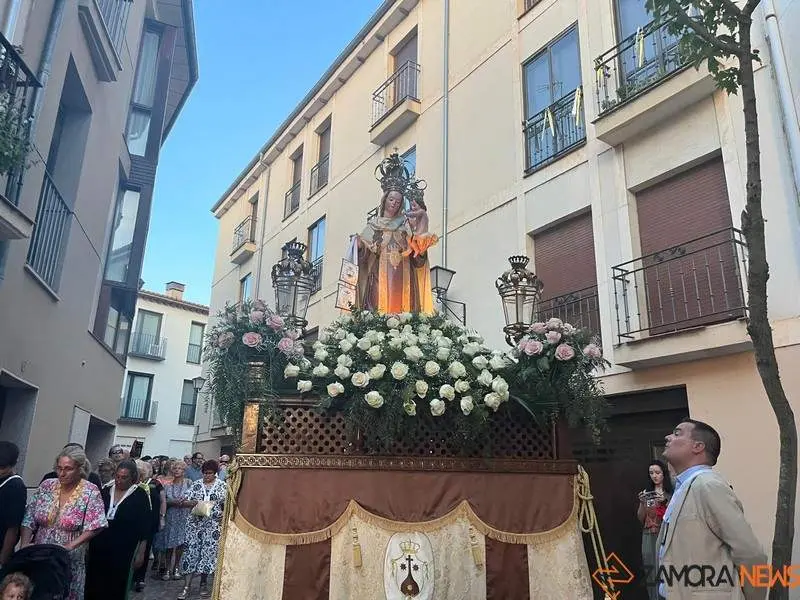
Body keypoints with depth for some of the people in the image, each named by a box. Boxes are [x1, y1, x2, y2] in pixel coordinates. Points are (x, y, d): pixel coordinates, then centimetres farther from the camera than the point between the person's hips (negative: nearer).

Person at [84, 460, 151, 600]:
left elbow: (145, 527, -5)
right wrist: (87, 544, 13)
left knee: (116, 588, 6)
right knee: (94, 585, 5)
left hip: (123, 551, -3)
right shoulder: (105, 491, 3)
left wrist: (141, 552, -6)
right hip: (99, 547, 3)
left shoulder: (140, 496, -7)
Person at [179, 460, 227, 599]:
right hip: (195, 523, 1)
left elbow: (226, 506, 2)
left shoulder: (222, 486, 1)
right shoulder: (196, 485, 5)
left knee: (208, 552, 1)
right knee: (192, 551, -1)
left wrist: (223, 521, -7)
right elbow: (185, 501, 3)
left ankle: (203, 584, 17)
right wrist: (193, 502, -18)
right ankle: (186, 586, 2)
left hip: (213, 525, -1)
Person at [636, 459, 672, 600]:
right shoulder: (647, 493, 12)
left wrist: (665, 501, -16)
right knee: (651, 572, 0)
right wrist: (642, 503, -5)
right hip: (649, 537, 4)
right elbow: (641, 518, 12)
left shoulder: (671, 492, 1)